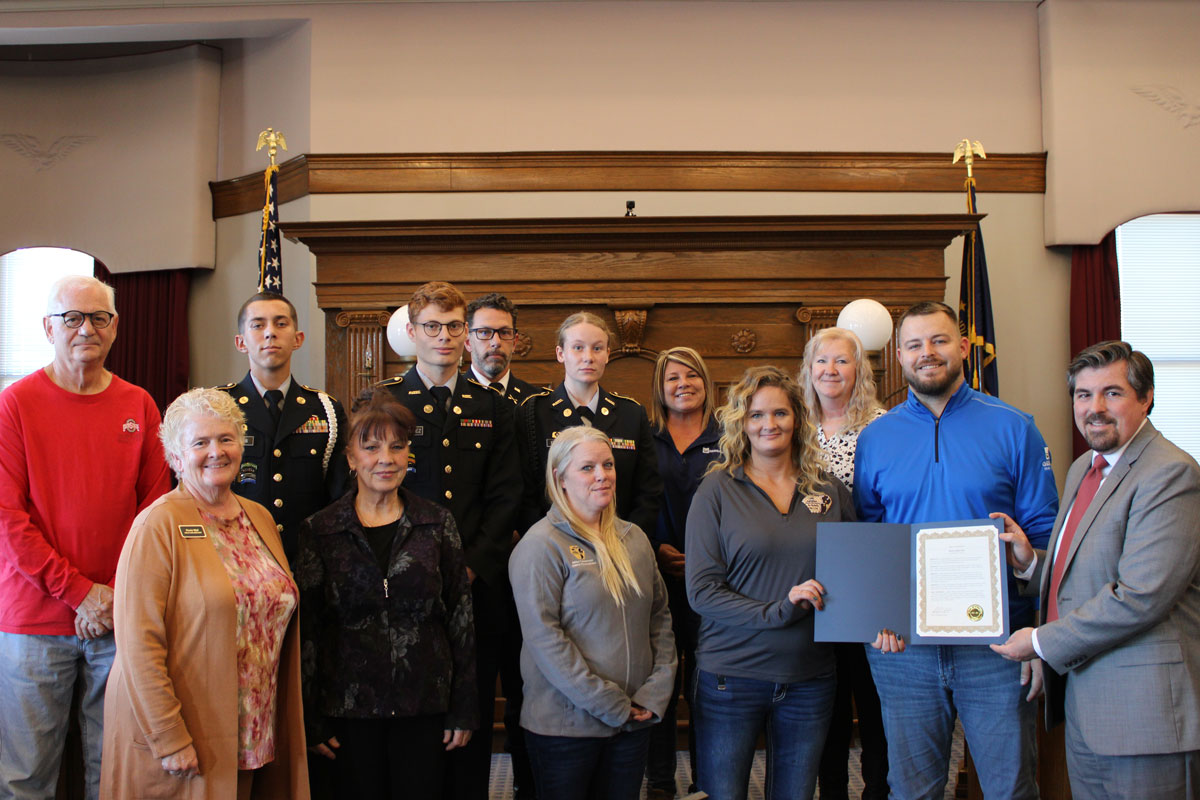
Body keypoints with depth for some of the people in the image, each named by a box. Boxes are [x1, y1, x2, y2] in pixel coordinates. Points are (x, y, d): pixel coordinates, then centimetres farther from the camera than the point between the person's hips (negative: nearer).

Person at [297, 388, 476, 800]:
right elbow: (307, 629, 2)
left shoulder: (437, 523, 2)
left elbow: (461, 619, 4)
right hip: (350, 707, 0)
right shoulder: (319, 530, 1)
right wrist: (310, 718, -1)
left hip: (425, 706, 1)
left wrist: (464, 709, 1)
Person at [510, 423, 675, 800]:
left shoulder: (634, 539, 9)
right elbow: (544, 637, -17)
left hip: (634, 723, 5)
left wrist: (656, 692, -1)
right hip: (564, 725, -5)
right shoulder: (541, 545, -11)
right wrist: (609, 704, -16)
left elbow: (661, 617, 12)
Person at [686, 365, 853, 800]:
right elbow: (701, 590, -10)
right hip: (731, 677, -3)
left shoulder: (829, 490, 5)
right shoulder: (718, 490, -5)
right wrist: (777, 611, -21)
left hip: (810, 678, 3)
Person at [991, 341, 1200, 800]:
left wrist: (1042, 642, -14)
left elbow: (1140, 596, -23)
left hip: (1144, 710, -8)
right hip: (1082, 702, 9)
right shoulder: (1084, 469, 15)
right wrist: (1030, 562, 0)